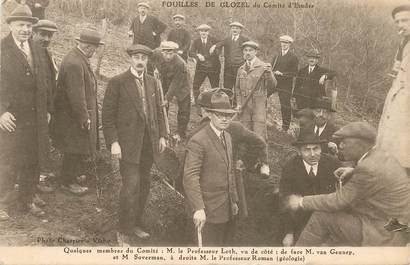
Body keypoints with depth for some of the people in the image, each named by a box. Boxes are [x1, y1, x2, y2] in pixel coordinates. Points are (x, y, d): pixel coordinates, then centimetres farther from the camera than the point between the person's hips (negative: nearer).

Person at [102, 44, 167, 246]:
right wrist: (113, 142, -14)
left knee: (144, 184, 12)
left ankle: (135, 224, 29)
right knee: (131, 185, -9)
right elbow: (108, 115, -7)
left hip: (149, 142, 6)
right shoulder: (117, 82, -6)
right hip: (128, 143, -6)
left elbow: (158, 110, 18)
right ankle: (124, 232, 6)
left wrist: (162, 135, 11)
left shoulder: (151, 82, 12)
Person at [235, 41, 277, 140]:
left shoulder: (263, 67, -2)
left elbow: (272, 86, -9)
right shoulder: (241, 69, 12)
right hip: (244, 105, 4)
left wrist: (268, 73, -25)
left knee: (259, 134, -6)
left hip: (259, 104, -4)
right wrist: (238, 103, 8)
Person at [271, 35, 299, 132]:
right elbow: (271, 68, 19)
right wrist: (274, 72, -4)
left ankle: (285, 127, 7)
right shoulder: (276, 56, 17)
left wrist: (282, 74, -16)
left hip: (286, 85, -5)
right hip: (275, 83, 5)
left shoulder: (293, 57, 0)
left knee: (285, 105, -3)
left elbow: (294, 73, -6)